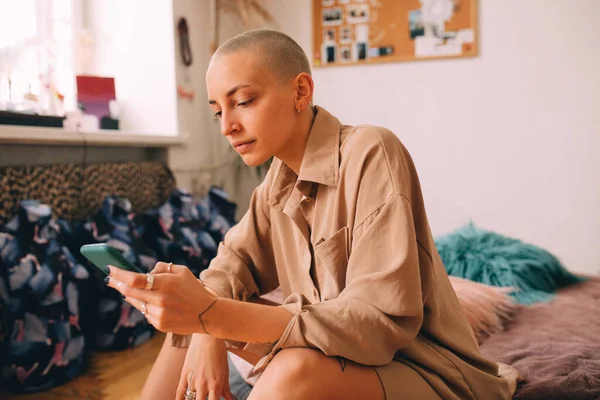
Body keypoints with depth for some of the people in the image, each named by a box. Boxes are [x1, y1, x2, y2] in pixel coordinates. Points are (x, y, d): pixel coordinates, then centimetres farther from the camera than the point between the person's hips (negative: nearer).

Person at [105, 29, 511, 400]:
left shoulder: (370, 154, -21)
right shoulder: (280, 178, 1)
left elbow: (382, 320, -27)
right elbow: (235, 258, 9)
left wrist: (214, 315, -33)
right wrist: (207, 328, -13)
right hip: (346, 350, 7)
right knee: (187, 319, 3)